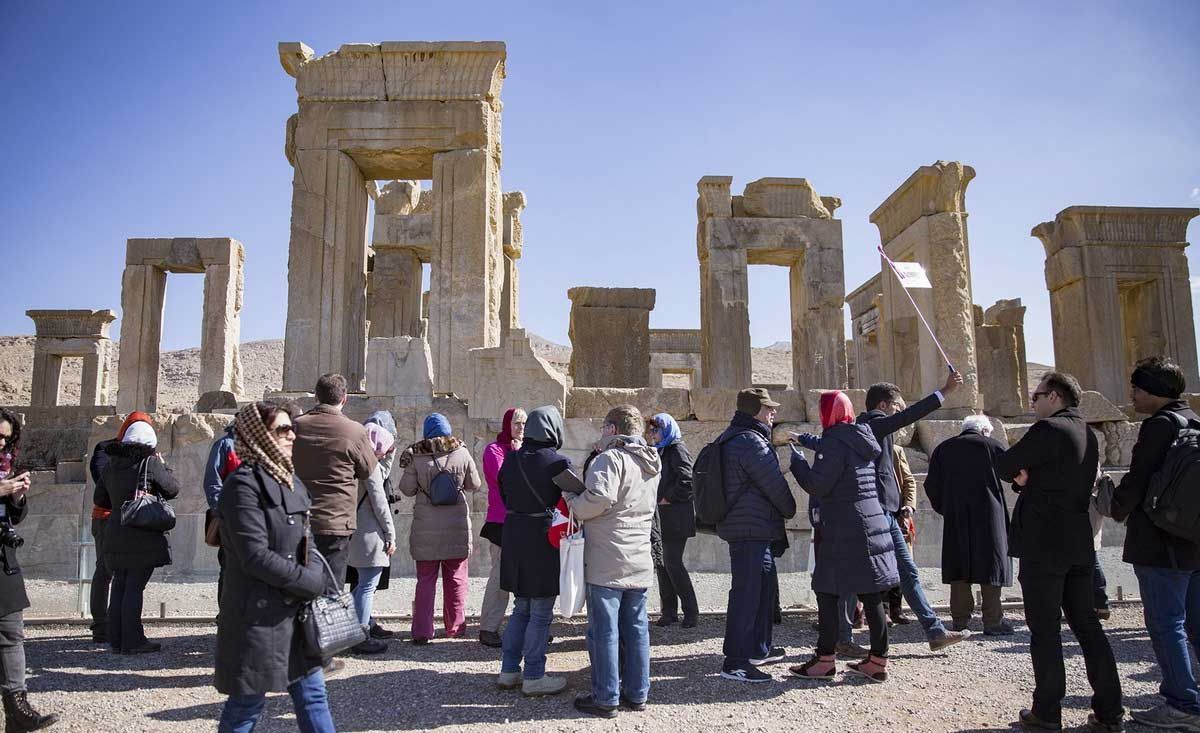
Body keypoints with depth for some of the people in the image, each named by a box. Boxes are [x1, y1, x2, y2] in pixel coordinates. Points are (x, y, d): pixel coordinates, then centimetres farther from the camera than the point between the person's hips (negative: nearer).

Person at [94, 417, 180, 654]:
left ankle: (116, 639, 19)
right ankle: (132, 641, 1)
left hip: (115, 534, 6)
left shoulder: (111, 465, 8)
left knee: (120, 585, 13)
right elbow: (173, 489, 0)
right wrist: (163, 466, 11)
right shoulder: (151, 463, -10)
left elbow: (99, 499, 15)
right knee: (135, 586, -3)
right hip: (143, 535, -6)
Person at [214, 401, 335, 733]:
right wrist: (314, 582, -14)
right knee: (247, 704, 7)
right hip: (258, 617, -8)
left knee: (312, 695, 14)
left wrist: (317, 577, -5)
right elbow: (256, 557, -21)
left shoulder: (289, 481, 11)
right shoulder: (244, 484, -16)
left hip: (296, 611, 8)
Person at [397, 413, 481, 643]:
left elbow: (407, 489, -1)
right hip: (457, 526, 1)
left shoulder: (416, 457, -6)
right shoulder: (462, 454, -4)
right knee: (456, 578, 13)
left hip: (426, 527, 0)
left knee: (425, 580, 8)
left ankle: (421, 631, 6)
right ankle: (455, 627, 21)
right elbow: (475, 485, 5)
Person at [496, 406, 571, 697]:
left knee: (521, 608, 19)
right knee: (541, 613, 5)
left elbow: (505, 496, 11)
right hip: (544, 538, -6)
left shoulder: (510, 460, 4)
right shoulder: (558, 462, -14)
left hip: (513, 536, 6)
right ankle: (533, 676, 11)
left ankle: (509, 671, 23)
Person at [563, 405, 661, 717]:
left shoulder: (610, 458, -12)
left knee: (604, 630, 0)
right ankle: (637, 693, 19)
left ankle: (605, 698, 7)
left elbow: (599, 497, -26)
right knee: (636, 627, 12)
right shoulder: (651, 464, 15)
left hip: (607, 561, -8)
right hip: (640, 560, 8)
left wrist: (572, 503, -7)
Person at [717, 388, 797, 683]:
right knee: (747, 594, -8)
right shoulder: (751, 442, -17)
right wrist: (790, 510, 7)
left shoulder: (731, 438, 17)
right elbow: (775, 485, -12)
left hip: (741, 526, 11)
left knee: (764, 589, 21)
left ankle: (759, 650, 32)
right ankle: (735, 663, -5)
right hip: (752, 529, -11)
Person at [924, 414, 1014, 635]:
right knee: (990, 562, 4)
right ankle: (992, 621, 4)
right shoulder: (992, 445, 1)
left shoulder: (943, 449, 9)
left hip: (955, 517, 3)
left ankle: (960, 618, 12)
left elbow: (931, 486, 6)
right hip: (988, 514, -3)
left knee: (958, 564, 9)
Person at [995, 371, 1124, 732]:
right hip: (1079, 545, 8)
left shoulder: (1048, 430, -14)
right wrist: (1026, 477, 1)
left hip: (1042, 544, -8)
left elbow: (1003, 466, -11)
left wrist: (1018, 474, 8)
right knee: (1087, 625, 12)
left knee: (1045, 629, 0)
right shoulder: (1088, 434, 14)